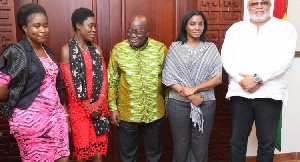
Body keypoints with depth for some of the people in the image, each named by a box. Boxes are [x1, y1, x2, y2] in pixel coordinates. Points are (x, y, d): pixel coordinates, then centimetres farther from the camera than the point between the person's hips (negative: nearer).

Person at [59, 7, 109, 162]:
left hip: (99, 107, 4)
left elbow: (104, 77, 3)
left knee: (100, 146, 9)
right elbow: (69, 83, -9)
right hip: (79, 108, -4)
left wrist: (99, 104, -9)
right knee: (81, 149, 6)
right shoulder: (66, 50, -5)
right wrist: (88, 107, -11)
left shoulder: (96, 49, 8)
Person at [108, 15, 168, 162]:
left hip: (155, 113, 1)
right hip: (127, 113, 0)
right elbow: (112, 81, -1)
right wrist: (113, 108, -3)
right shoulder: (118, 50, -6)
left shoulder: (161, 49, -4)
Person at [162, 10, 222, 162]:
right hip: (178, 102, 0)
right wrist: (190, 97, -13)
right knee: (180, 145, 9)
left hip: (205, 103, 1)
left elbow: (219, 78, -2)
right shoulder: (175, 48, 2)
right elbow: (168, 78, -4)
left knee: (201, 147, 7)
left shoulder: (211, 48, 5)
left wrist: (193, 89, -13)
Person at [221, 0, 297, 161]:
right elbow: (226, 58, 1)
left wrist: (257, 78, -16)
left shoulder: (285, 28, 5)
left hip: (270, 94, -1)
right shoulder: (236, 28, 11)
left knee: (267, 142, 8)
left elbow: (285, 60, -8)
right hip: (239, 92, 1)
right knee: (237, 140, 9)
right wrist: (242, 80, -12)